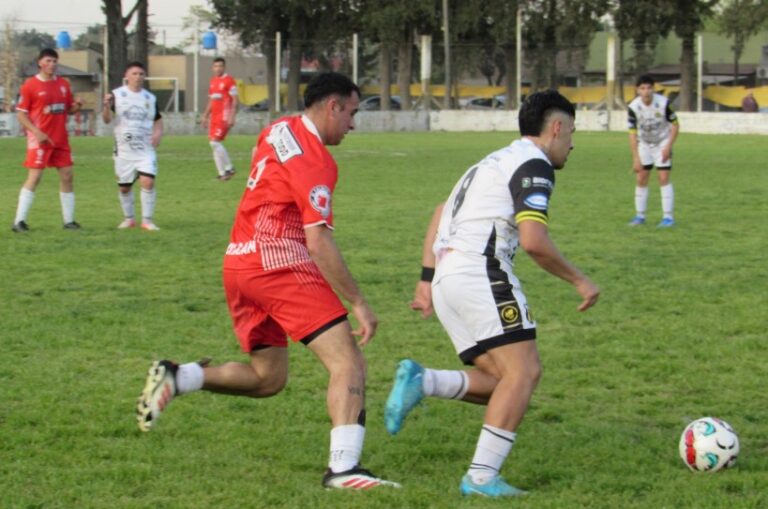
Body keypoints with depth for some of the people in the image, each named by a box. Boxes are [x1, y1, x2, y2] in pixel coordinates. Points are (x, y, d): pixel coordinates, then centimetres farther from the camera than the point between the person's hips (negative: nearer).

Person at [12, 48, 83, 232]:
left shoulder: (63, 84, 9)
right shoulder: (30, 85, -7)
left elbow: (69, 109, 18)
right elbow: (21, 114, -7)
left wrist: (76, 106, -6)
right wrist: (37, 132, -18)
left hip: (61, 139, 6)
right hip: (40, 139, -6)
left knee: (67, 176, 5)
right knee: (34, 177, -11)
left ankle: (69, 220, 15)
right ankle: (19, 221, -7)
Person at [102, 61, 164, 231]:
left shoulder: (150, 98, 7)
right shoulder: (117, 95, -3)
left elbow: (158, 120, 17)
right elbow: (107, 120, -10)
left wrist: (158, 132, -4)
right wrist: (107, 106, -31)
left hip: (146, 149, 1)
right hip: (124, 150, -1)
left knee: (148, 182, -15)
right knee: (124, 187, 8)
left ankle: (147, 220, -5)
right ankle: (128, 218, 28)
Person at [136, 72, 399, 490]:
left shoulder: (280, 131, 14)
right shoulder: (313, 159, -13)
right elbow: (319, 240, -18)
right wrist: (359, 303, -16)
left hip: (238, 263, 9)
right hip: (281, 263, -9)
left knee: (268, 377, 19)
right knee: (348, 362, -11)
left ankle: (177, 378, 3)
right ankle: (343, 467, -24)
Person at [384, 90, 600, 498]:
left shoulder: (498, 161, 26)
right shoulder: (534, 164, -4)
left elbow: (441, 214, 29)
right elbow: (533, 241, -16)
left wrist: (428, 278, 26)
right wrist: (579, 280, -4)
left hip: (446, 278, 9)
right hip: (479, 271, -9)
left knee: (502, 380, 9)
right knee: (523, 371, -10)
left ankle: (421, 381, -9)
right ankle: (482, 477, -16)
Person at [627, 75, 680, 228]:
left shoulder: (663, 103, -22)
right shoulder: (634, 107, -18)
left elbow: (675, 125, -10)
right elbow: (632, 133, -14)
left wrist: (668, 147, -17)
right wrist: (635, 158, -18)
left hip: (662, 143, -2)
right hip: (644, 144, 2)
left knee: (664, 178, -11)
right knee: (640, 179, -1)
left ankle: (668, 217, -6)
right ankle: (640, 216, 12)